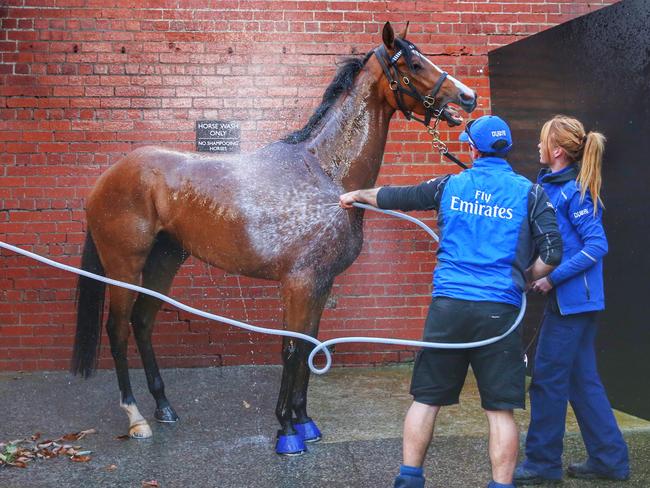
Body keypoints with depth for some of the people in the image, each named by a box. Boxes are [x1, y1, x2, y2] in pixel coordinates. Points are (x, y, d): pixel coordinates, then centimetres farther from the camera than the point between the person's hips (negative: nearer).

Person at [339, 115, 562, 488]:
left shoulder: (450, 186, 7)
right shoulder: (529, 192, 2)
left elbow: (394, 197, 21)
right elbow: (553, 254, -5)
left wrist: (357, 196, 39)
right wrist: (525, 278, 14)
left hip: (448, 306, 2)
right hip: (500, 310, -1)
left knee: (426, 398, 12)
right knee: (500, 408, 3)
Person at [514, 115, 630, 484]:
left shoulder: (572, 191, -15)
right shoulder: (550, 184, 11)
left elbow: (597, 245, -20)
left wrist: (553, 278, -21)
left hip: (572, 299, -9)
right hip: (573, 299, 9)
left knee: (548, 378, -1)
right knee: (582, 379, 14)